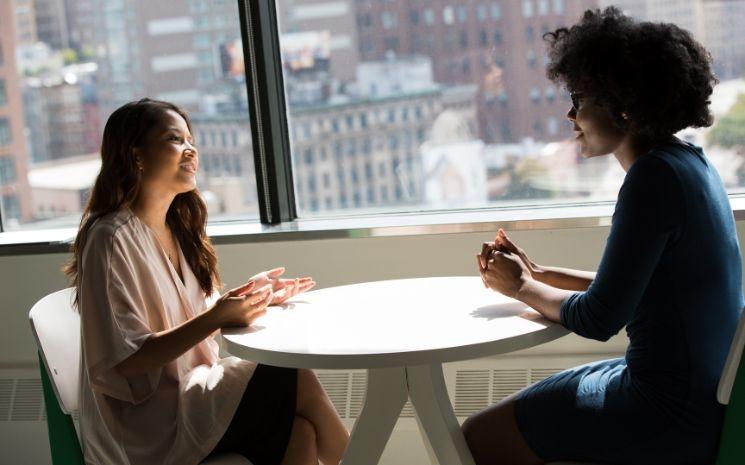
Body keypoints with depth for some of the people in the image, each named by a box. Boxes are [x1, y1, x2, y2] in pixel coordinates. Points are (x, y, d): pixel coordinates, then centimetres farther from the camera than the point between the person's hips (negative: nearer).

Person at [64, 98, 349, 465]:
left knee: (300, 432, -16)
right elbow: (125, 361, -20)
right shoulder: (112, 239, -17)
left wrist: (249, 296, 0)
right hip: (145, 427, -7)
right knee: (300, 384, -15)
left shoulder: (177, 228, 9)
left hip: (190, 391, 8)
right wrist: (216, 317, -27)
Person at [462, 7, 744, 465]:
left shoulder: (656, 177, -21)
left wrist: (522, 288, -3)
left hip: (674, 418, -10)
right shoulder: (691, 163, 8)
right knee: (510, 415, 23)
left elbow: (598, 318, -20)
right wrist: (537, 273, 8)